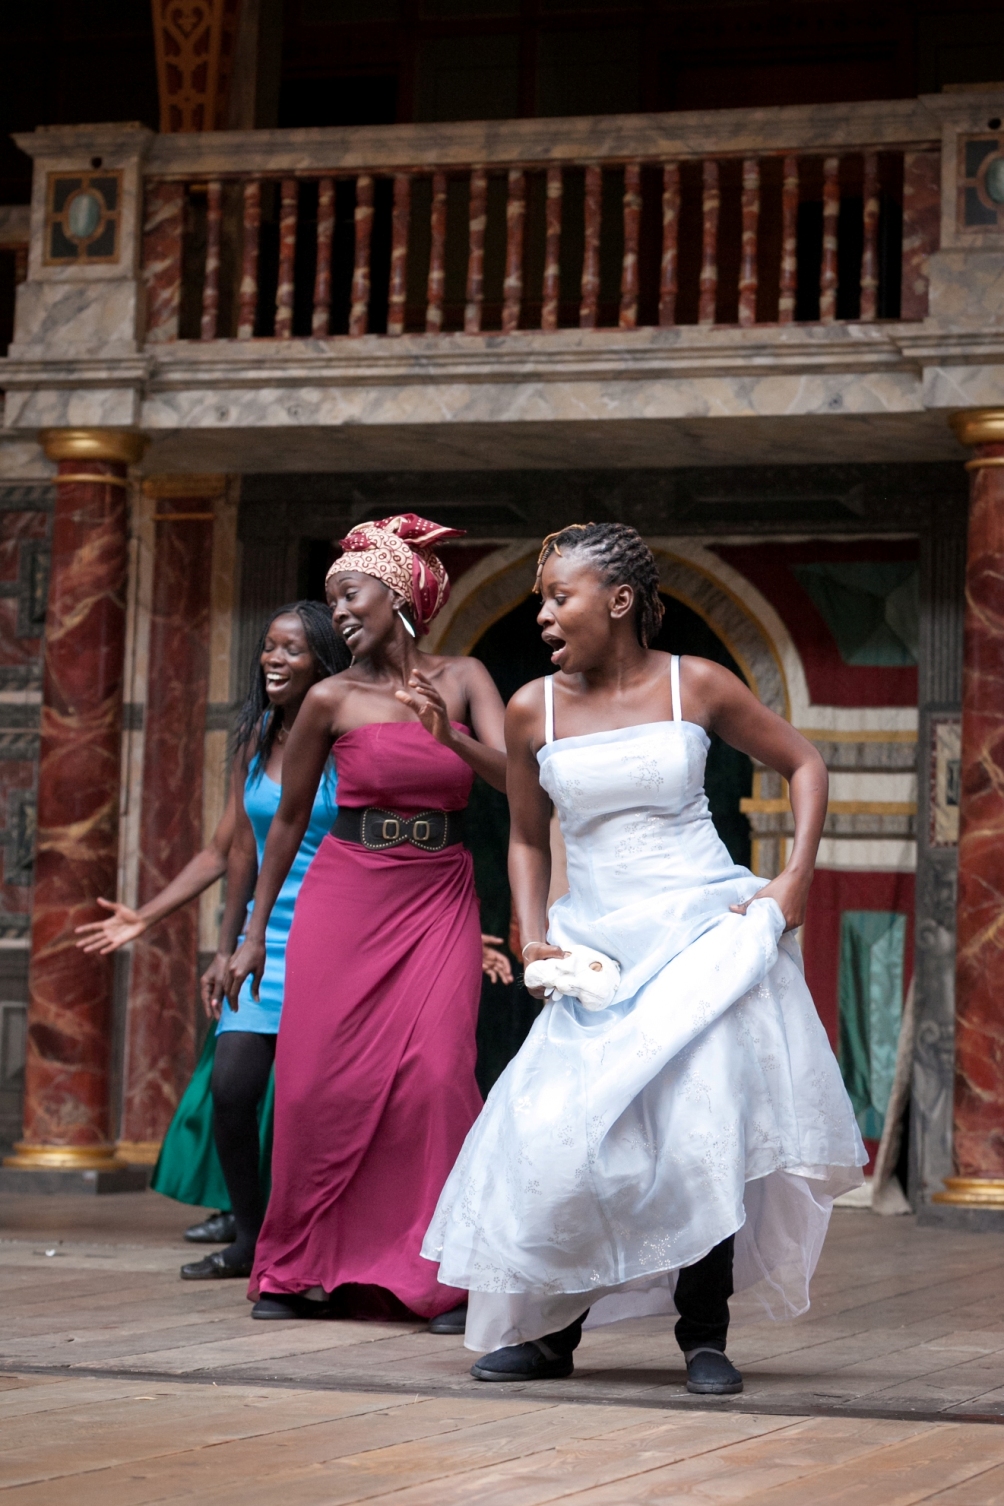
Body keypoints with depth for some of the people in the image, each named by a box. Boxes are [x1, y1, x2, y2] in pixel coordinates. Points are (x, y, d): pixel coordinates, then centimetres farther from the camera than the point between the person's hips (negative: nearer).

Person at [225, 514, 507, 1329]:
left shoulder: (463, 679, 3)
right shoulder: (333, 699, 0)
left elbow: (515, 776, -8)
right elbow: (289, 817, 10)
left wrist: (451, 738, -27)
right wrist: (256, 931, 11)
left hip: (441, 895, 0)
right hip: (347, 890, 0)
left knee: (438, 1072, -13)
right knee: (323, 1082, -4)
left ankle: (442, 1272, -3)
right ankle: (306, 1270, 12)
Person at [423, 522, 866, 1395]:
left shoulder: (695, 687, -1)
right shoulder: (533, 710, 4)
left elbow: (803, 764, 10)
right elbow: (527, 839, 17)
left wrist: (797, 880, -1)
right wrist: (534, 936, 2)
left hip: (705, 932, -2)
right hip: (597, 950, 3)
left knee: (700, 1122, -15)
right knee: (558, 1140, -7)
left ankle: (704, 1335, -2)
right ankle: (551, 1331, 10)